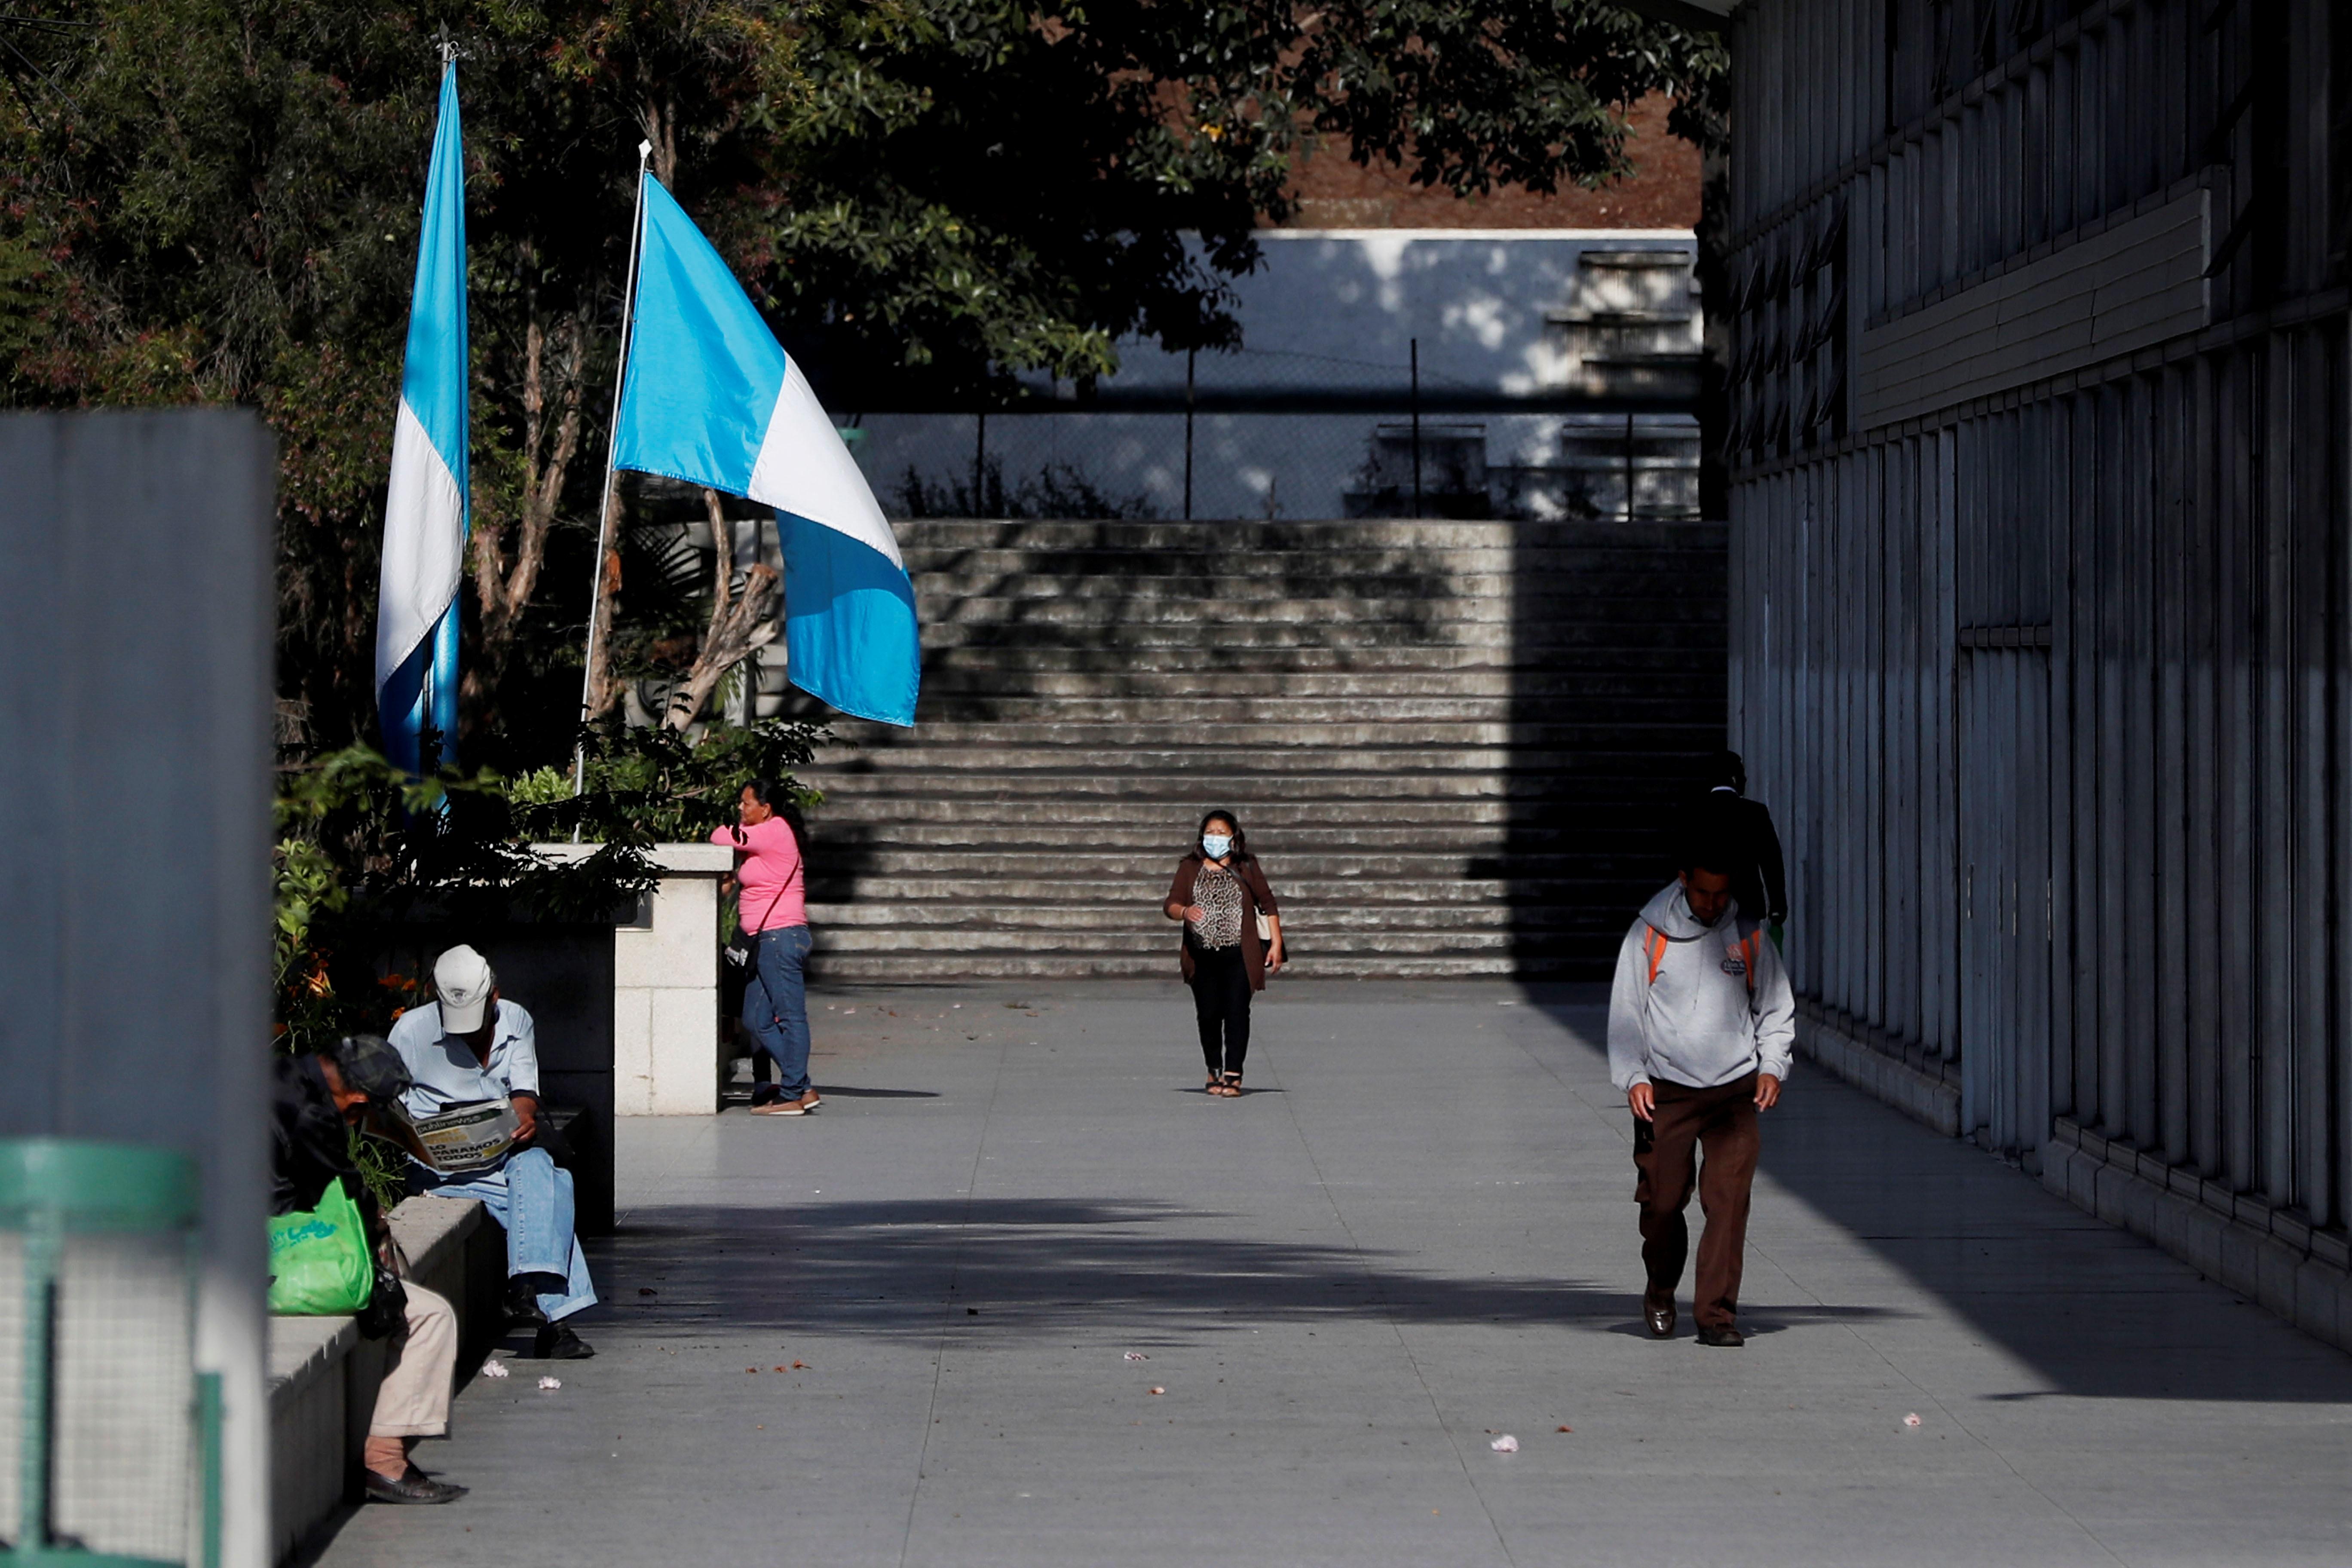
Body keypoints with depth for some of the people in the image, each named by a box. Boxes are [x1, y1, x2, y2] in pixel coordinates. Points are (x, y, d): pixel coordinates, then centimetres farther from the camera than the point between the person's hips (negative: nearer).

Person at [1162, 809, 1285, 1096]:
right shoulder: (1190, 869, 8)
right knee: (1208, 1014, 4)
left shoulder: (1247, 868, 6)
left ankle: (1233, 1075, -7)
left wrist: (1276, 944, 2)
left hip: (1239, 956, -2)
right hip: (1203, 956, 2)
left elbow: (1268, 905, 9)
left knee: (1237, 1013, -8)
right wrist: (1184, 912, -23)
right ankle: (1214, 1070, 21)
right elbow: (1170, 906, 1)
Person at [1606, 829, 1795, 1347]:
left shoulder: (1748, 936, 6)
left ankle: (1717, 1312, -8)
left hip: (1735, 1090, 1)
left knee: (1729, 1199, -10)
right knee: (1662, 1201, 0)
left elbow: (1777, 1008, 15)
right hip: (1667, 1090, -1)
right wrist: (1634, 1077, -7)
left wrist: (1772, 1067, 1)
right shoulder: (1649, 934, 1)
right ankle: (1660, 1295, 26)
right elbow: (1625, 1012, 4)